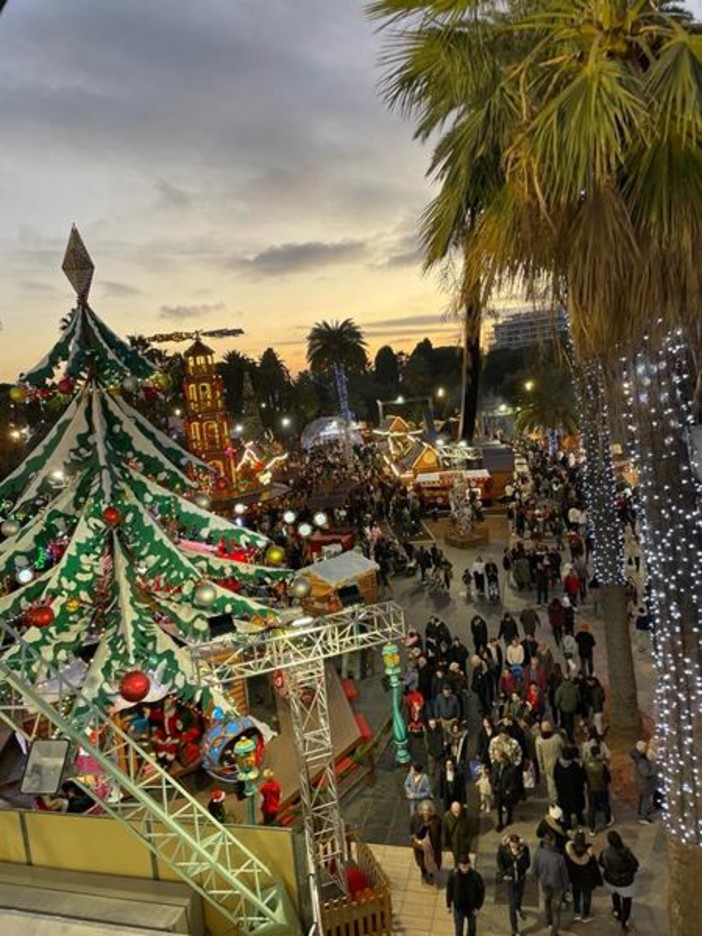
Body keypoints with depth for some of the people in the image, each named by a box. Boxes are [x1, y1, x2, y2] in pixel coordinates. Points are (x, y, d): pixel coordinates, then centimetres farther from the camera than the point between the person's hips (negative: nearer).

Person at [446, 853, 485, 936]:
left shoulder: (475, 875, -23)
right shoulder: (453, 875, -21)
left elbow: (481, 891, -10)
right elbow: (449, 890, -7)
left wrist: (478, 906, -10)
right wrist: (449, 905, 1)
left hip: (471, 907, 1)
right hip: (458, 907, -1)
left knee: (472, 929, 21)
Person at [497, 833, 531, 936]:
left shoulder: (524, 848, -23)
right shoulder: (503, 847, -23)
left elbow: (527, 864, -17)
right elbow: (499, 862, -6)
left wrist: (518, 856, -33)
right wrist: (503, 874, -12)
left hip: (521, 878, 2)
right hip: (509, 878, -2)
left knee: (519, 898, 26)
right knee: (512, 904, -1)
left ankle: (519, 909, 61)